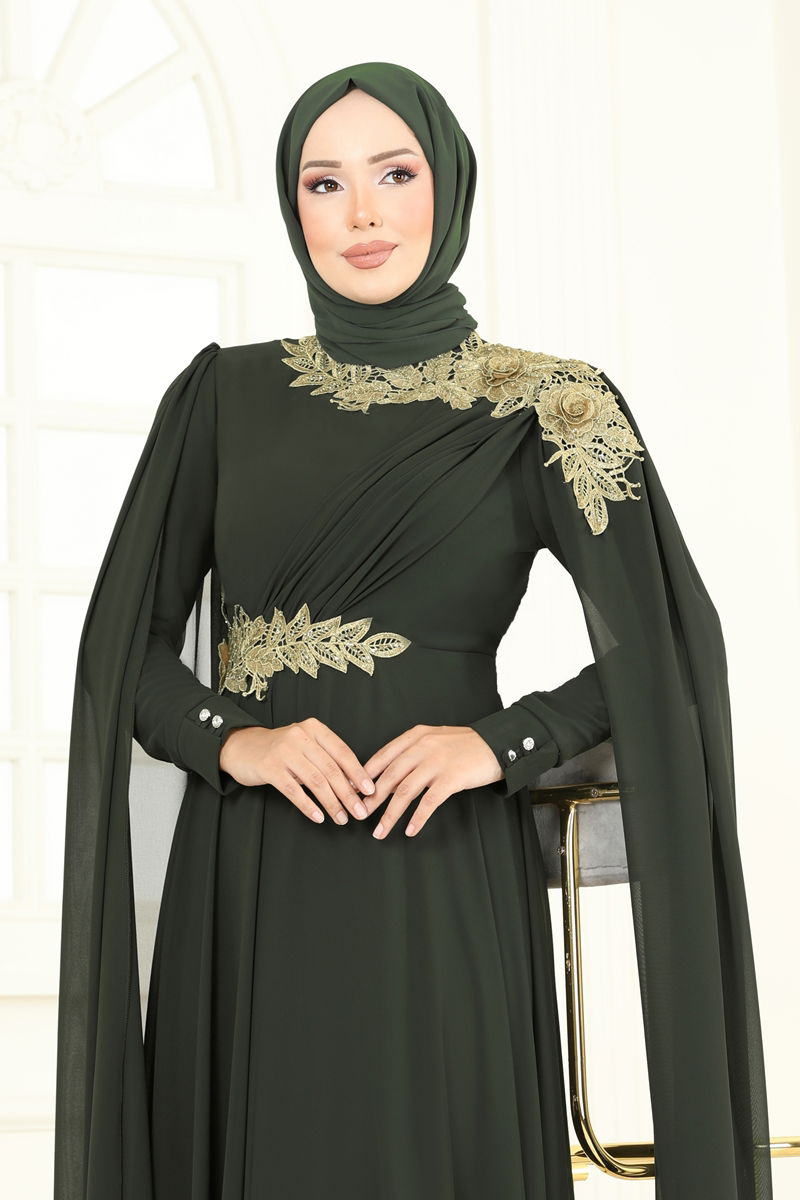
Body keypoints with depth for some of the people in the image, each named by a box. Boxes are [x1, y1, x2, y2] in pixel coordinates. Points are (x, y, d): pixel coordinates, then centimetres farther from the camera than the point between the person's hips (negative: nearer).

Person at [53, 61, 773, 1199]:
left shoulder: (546, 409, 2)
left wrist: (505, 742, -14)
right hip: (246, 893, 2)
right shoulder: (224, 397, 9)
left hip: (439, 885, -2)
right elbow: (128, 641, 7)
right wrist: (233, 740, -11)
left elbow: (669, 650, -2)